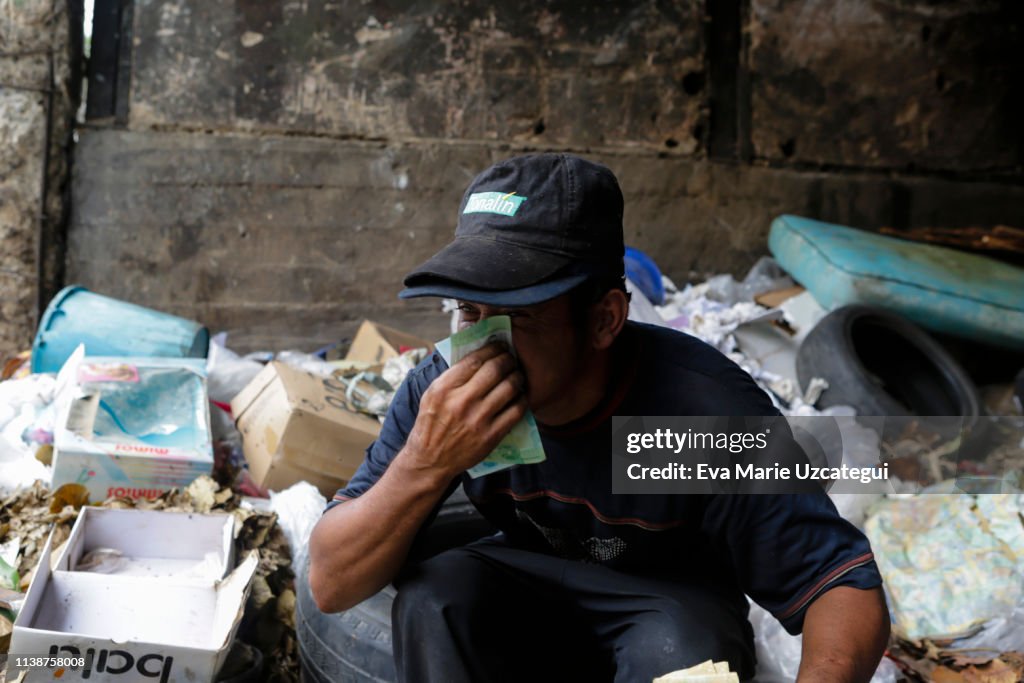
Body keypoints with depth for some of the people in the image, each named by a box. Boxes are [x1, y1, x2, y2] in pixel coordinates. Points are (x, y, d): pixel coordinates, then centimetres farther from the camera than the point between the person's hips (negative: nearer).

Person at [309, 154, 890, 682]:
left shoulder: (709, 409, -30)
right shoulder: (446, 392, -21)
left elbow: (851, 592, -27)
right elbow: (332, 585, -20)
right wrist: (425, 464, -39)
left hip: (675, 606, -2)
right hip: (530, 593, 3)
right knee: (435, 593, -27)